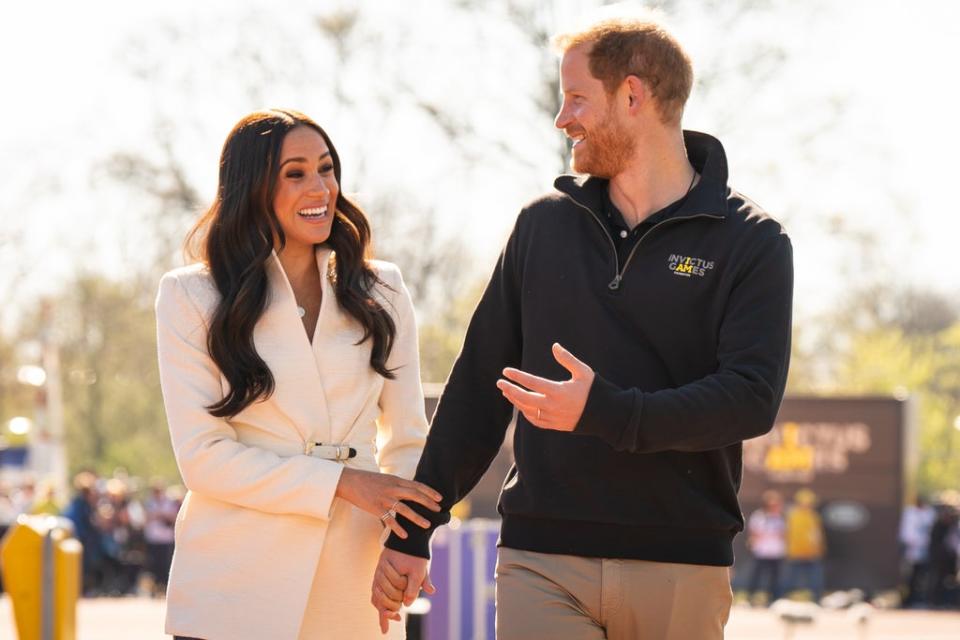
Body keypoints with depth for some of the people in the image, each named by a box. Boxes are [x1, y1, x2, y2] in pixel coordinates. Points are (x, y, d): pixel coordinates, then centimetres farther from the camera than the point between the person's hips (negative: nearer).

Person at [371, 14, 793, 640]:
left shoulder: (750, 242, 0)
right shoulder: (543, 225, 12)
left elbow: (751, 397, -11)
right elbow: (479, 383, 15)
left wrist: (604, 412, -22)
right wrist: (414, 530, 12)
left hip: (680, 565, -2)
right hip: (542, 560, 2)